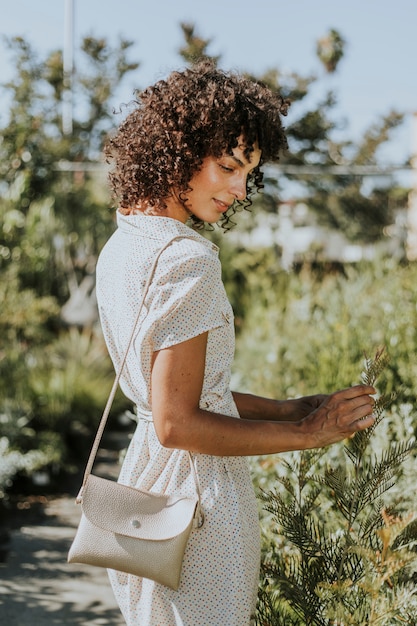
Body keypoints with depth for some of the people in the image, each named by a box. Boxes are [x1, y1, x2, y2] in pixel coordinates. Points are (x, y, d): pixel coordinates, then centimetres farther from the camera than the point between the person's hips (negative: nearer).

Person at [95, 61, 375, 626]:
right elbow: (177, 423, -22)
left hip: (145, 475, 9)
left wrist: (290, 408, 9)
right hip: (198, 494, -9)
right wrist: (304, 434, -13)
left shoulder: (122, 244, 8)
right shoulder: (186, 259, -21)